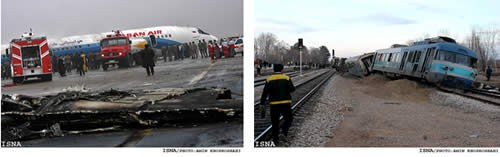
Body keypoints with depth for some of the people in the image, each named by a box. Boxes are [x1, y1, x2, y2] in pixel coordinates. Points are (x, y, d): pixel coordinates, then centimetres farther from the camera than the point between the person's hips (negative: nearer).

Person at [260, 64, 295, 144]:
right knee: (288, 119, 16)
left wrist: (262, 103, 3)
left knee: (275, 122, 11)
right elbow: (292, 89, -8)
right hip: (285, 103, -1)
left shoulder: (269, 79, 1)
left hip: (274, 104, 1)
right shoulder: (286, 78, -1)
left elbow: (265, 93, -3)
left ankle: (275, 138, 10)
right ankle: (285, 129, -11)